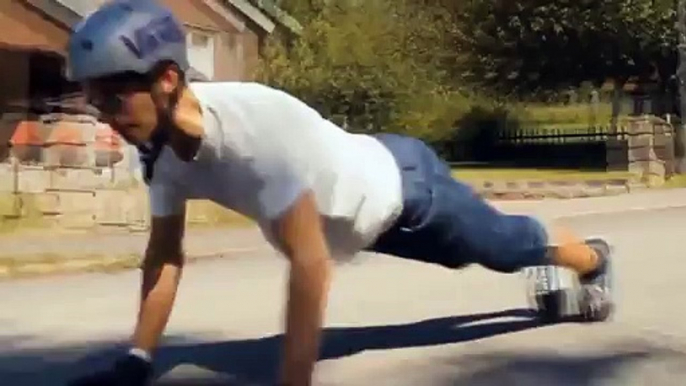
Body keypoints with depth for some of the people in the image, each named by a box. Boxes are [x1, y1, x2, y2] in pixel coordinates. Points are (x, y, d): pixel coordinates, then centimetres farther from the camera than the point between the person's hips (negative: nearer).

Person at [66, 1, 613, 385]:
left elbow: (310, 262, -45)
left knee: (508, 246, 21)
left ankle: (595, 260, 54)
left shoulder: (260, 125, -45)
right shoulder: (161, 145, -21)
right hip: (365, 214, 7)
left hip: (404, 184, -7)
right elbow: (165, 253, -10)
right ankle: (586, 263, 62)